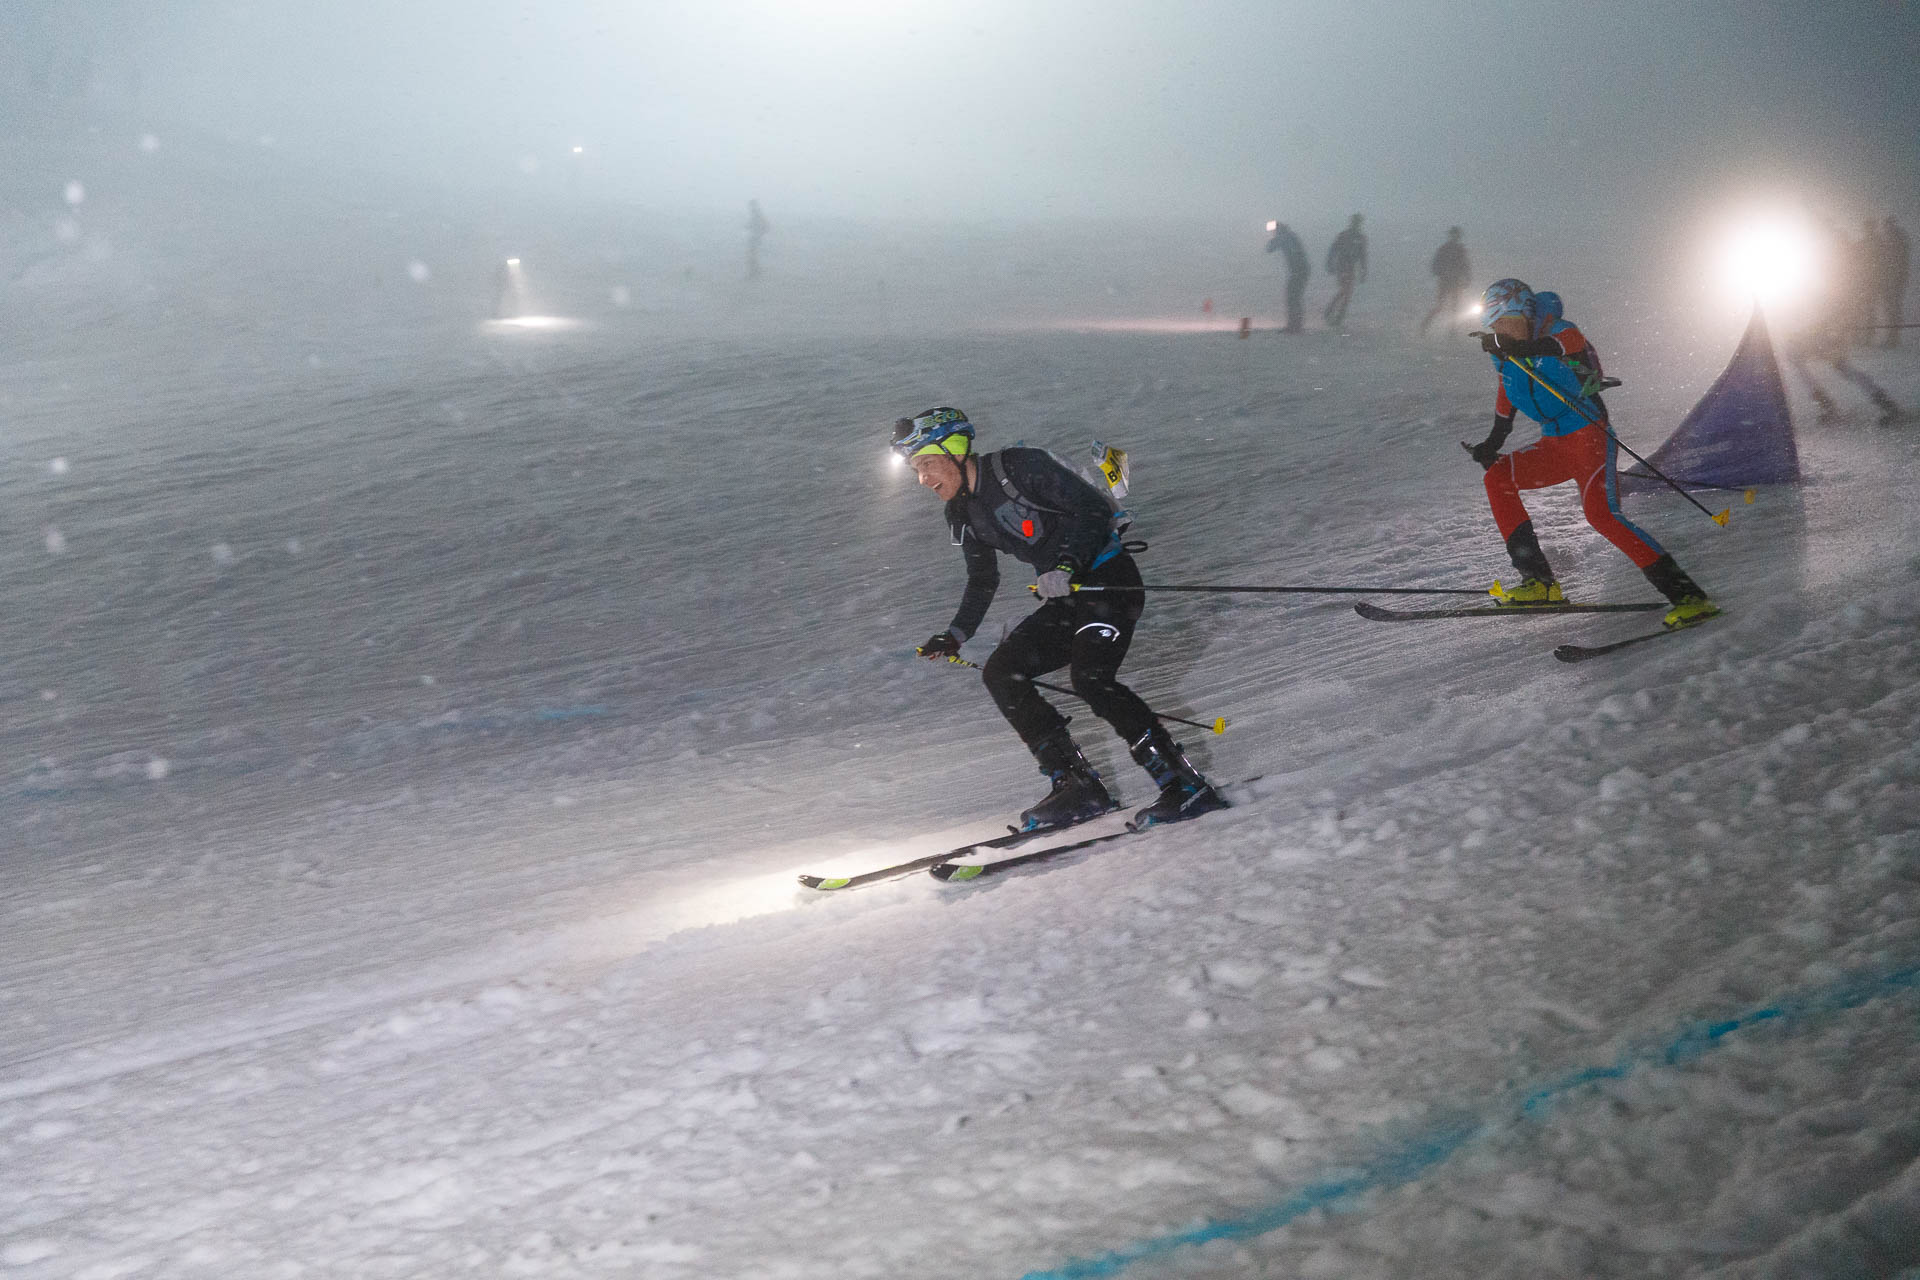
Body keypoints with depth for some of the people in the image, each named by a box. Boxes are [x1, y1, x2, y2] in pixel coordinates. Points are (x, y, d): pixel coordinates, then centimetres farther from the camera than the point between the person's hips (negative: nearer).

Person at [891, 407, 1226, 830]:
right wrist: (955, 636, 11)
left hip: (1109, 579, -8)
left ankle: (1185, 785, -22)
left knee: (1090, 677, -27)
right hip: (1067, 598, 9)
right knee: (1000, 673, -5)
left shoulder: (1020, 467, -15)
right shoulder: (962, 514, 9)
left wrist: (1066, 566, -30)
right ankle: (1078, 786, -6)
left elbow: (1095, 508, -17)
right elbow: (983, 581, 23)